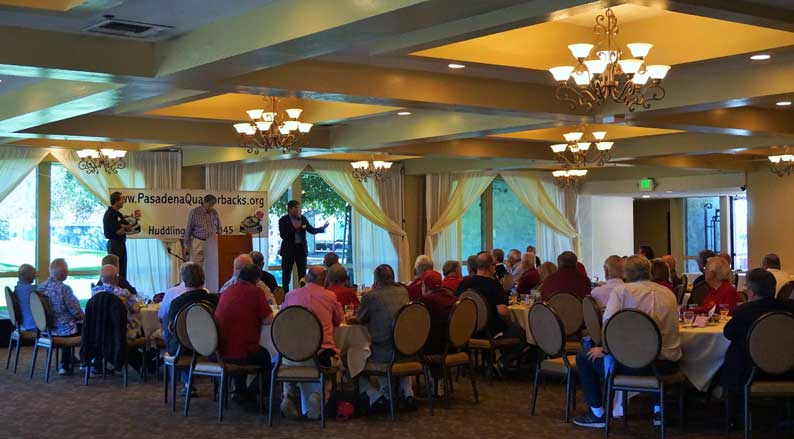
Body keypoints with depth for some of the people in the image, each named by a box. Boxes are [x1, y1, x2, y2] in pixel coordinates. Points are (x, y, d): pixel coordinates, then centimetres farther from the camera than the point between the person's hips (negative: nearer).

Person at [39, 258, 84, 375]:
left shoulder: (41, 287, -1)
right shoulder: (64, 289, -22)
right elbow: (76, 311, -18)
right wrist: (82, 316, 5)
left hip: (46, 328, 7)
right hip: (63, 330, -7)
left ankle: (65, 366, 36)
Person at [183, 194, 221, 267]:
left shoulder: (215, 212, 6)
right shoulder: (194, 212, -5)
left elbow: (218, 228, 15)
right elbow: (188, 229, -2)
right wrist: (186, 246, -3)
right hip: (198, 243, -3)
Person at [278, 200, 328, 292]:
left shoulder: (303, 218, 3)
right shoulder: (283, 220, -8)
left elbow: (312, 230, 1)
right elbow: (283, 235, -17)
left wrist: (322, 228, -14)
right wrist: (294, 228, -23)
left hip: (301, 248, 3)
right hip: (288, 250, -3)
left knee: (302, 273, 4)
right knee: (286, 274, 4)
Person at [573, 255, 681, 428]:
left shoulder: (622, 291, -3)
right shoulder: (669, 294, 13)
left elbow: (608, 322, -16)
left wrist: (604, 349, 0)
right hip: (668, 365, 6)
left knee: (584, 357, 14)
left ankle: (597, 414, 18)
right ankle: (658, 410, 38)